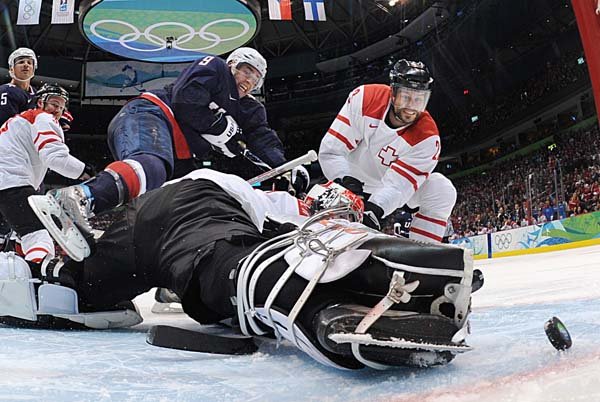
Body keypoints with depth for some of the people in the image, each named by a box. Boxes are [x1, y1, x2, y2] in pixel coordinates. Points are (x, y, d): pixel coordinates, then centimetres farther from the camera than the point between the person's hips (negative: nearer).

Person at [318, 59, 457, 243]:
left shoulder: (427, 137, -26)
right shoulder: (364, 98, -25)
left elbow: (397, 185, -32)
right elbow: (331, 149, -24)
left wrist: (373, 211, -49)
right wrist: (346, 182, -39)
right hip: (353, 180, 0)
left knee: (442, 190, -20)